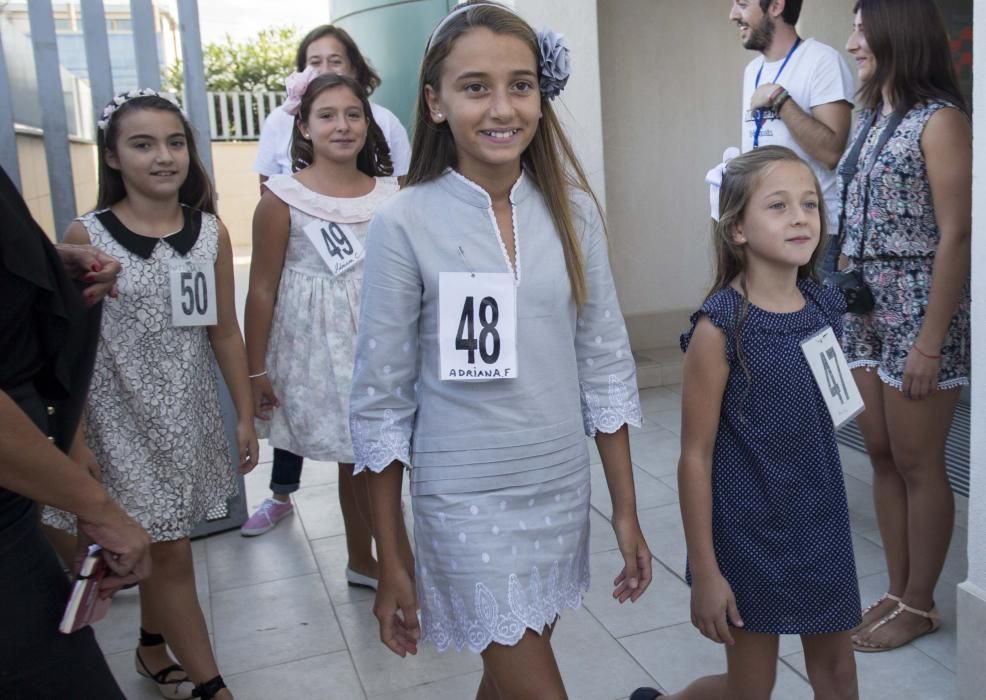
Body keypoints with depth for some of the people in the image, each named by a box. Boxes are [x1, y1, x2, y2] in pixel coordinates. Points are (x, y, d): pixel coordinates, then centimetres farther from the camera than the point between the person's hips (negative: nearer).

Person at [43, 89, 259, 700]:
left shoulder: (211, 232, 0)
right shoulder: (87, 237, -9)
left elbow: (225, 332, 6)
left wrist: (245, 415, 8)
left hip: (190, 416, 3)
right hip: (125, 420, -3)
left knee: (160, 543, 15)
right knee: (171, 554, 2)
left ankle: (153, 650, 39)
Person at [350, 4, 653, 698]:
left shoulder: (574, 210, -2)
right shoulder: (406, 224, -12)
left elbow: (605, 366, 5)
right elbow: (382, 399, -8)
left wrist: (627, 512, 7)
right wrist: (392, 566, -4)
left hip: (564, 488, 4)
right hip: (466, 503, -4)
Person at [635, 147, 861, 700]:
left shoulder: (826, 307, -1)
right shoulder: (721, 326, -19)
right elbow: (696, 456, -16)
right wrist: (705, 571, -14)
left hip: (822, 522, 6)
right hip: (749, 532, -5)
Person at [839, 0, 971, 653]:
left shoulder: (939, 120, -11)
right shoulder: (871, 118, 13)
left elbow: (955, 236, -15)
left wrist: (930, 341, -19)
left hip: (916, 308, -8)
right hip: (865, 308, 8)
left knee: (918, 463, 3)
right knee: (882, 456, 13)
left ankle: (919, 605, 18)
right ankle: (897, 592, 26)